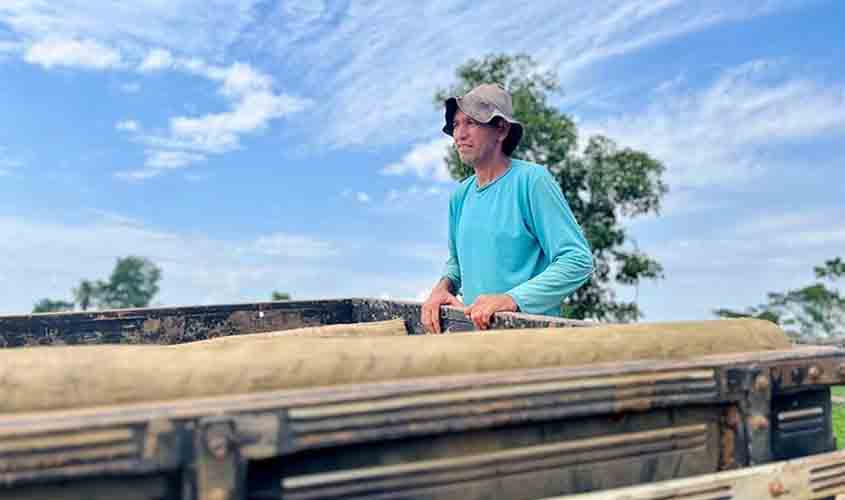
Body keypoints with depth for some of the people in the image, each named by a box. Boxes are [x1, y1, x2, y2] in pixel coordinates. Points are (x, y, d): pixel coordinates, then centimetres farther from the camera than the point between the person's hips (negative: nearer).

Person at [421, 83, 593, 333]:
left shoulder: (532, 180, -7)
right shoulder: (461, 195, 13)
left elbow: (578, 261, -12)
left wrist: (513, 299, -20)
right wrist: (444, 285, 6)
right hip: (475, 329, 5)